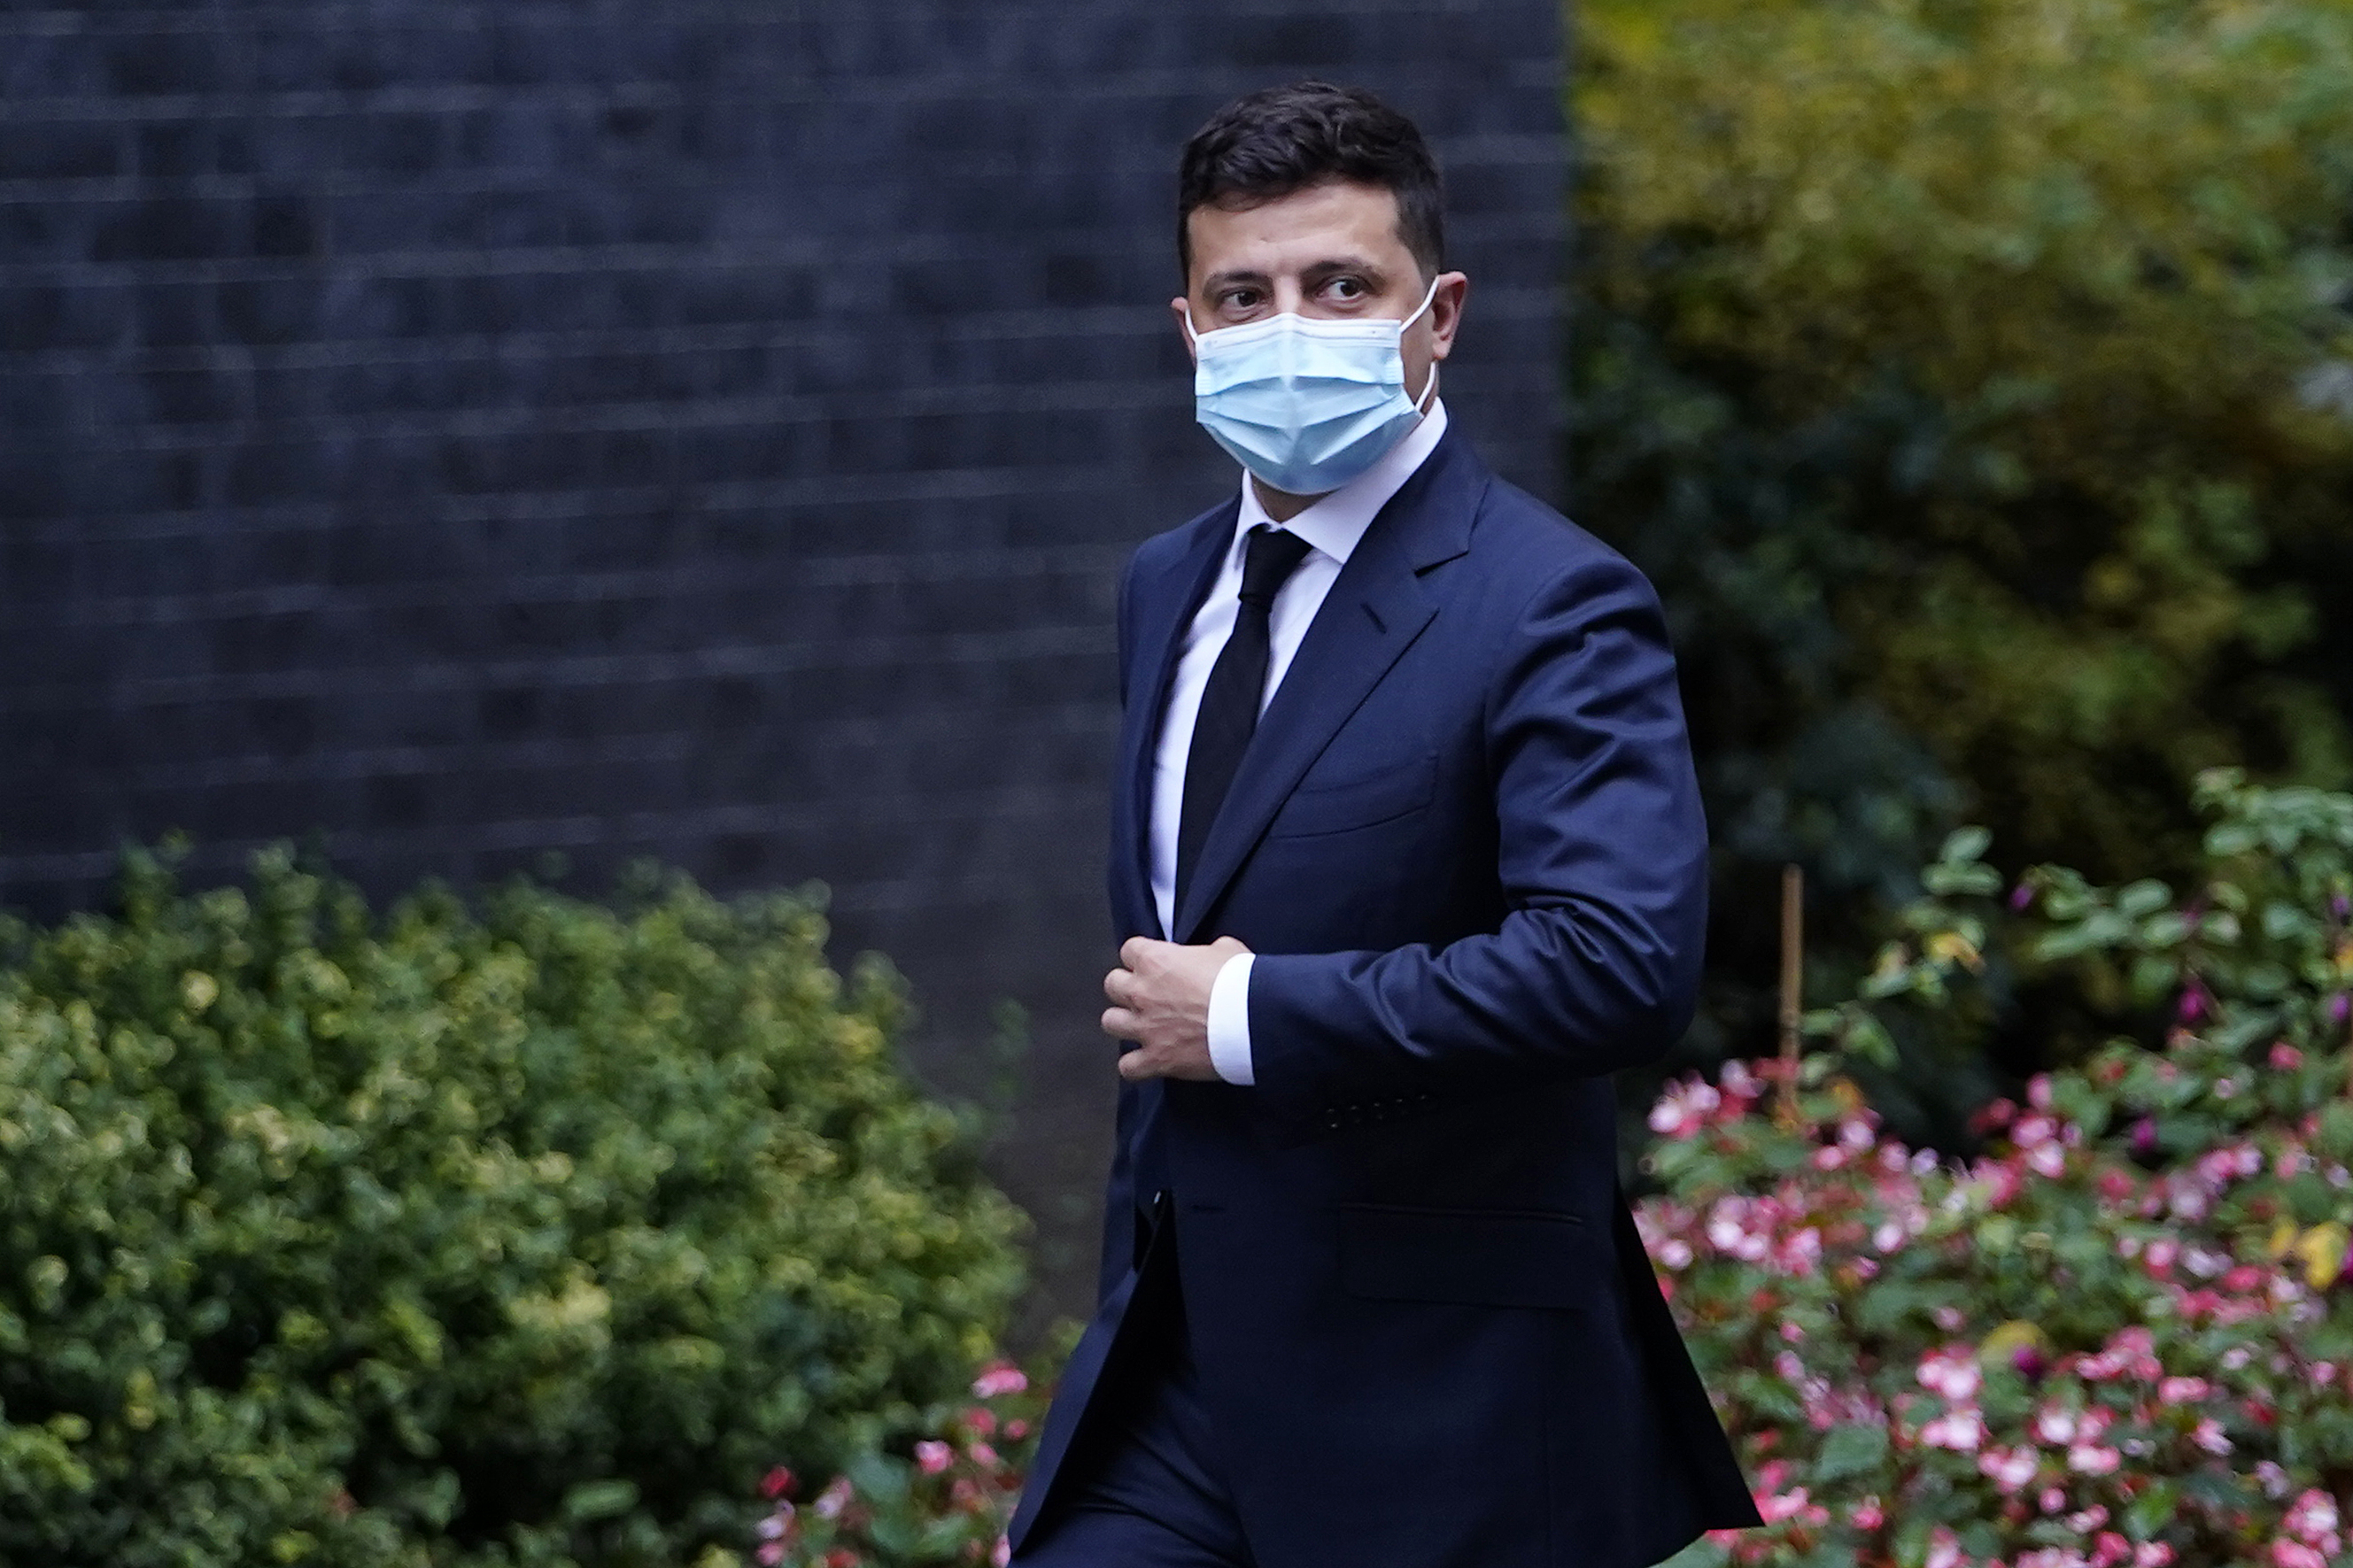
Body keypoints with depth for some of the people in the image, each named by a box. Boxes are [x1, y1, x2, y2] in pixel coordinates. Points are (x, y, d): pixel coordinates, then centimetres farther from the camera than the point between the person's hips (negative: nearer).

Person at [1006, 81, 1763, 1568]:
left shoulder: (1549, 606, -13)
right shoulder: (1169, 589, 13)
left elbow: (1624, 965, -27)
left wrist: (1253, 1017, -20)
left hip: (1435, 1420, -7)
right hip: (1181, 1386, 7)